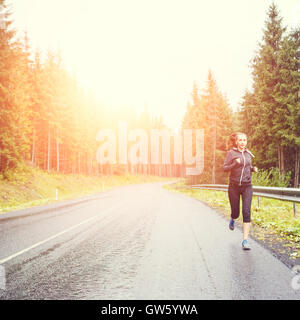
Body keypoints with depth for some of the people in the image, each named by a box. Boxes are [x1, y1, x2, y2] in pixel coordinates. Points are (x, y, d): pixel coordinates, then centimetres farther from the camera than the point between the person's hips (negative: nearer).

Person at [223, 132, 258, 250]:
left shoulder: (248, 153, 8)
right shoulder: (231, 153, -4)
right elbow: (225, 168, -9)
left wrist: (253, 169, 3)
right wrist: (235, 164, -25)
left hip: (247, 187, 2)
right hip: (234, 187, -2)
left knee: (246, 212, -11)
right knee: (236, 213, 7)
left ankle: (245, 241, -8)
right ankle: (232, 219, 46)